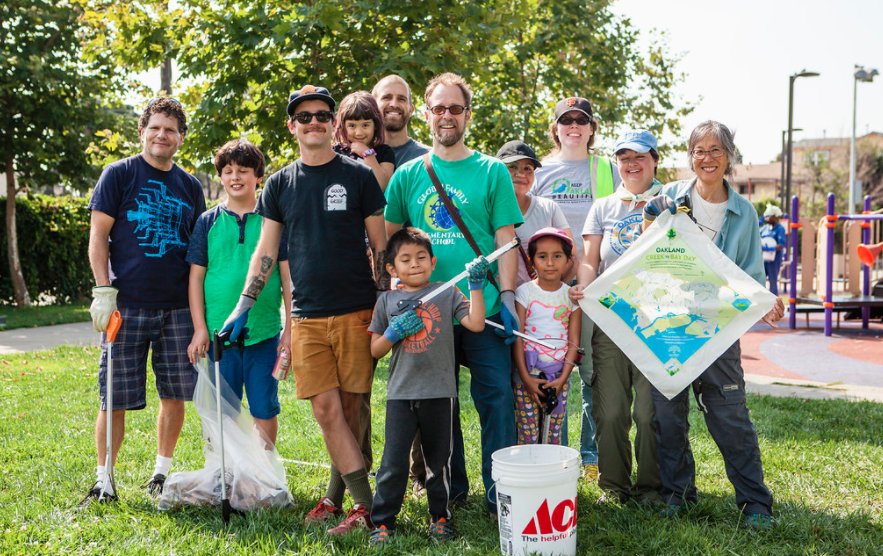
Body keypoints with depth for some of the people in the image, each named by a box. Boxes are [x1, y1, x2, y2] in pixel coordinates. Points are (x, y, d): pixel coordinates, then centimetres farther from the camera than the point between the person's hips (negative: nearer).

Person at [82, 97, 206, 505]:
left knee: (175, 395, 6)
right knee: (115, 398, 0)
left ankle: (162, 473, 21)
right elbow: (98, 236, -1)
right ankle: (103, 479, 12)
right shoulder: (119, 175, 2)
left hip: (177, 307, 4)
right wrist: (104, 291, -10)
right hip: (126, 305, -3)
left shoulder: (190, 187, 13)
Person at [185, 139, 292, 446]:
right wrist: (200, 329, -2)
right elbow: (196, 276, 5)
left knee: (264, 408, 6)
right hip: (218, 331, 1)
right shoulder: (208, 222, 5)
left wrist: (290, 328, -2)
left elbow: (288, 276, 3)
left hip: (264, 332, -1)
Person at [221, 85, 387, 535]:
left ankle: (336, 494, 13)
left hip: (356, 312, -2)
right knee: (326, 411, -4)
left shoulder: (358, 177, 3)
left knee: (349, 408, 1)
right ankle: (366, 504, 1)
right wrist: (243, 306, 6)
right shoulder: (280, 184, 10)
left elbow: (381, 245, 4)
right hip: (307, 316, 2)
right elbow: (265, 251, 12)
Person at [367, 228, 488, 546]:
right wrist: (394, 332, -10)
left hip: (439, 392, -1)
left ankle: (440, 516, 26)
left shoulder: (447, 294, 2)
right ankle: (382, 522, 10)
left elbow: (476, 324, -9)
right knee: (393, 462, 0)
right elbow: (375, 350, 8)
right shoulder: (387, 301, 7)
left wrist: (476, 287, -12)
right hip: (400, 394, 1)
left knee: (438, 460, 12)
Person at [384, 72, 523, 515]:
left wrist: (507, 295, -9)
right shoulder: (408, 175, 8)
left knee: (496, 398, -3)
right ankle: (451, 489, 26)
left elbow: (505, 238, 0)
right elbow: (390, 239, 12)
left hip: (483, 308, -2)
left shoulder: (492, 172, 3)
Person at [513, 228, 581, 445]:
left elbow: (574, 342, 3)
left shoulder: (571, 295, 4)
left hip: (558, 376, 2)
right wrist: (526, 378, -10)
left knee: (554, 436, 5)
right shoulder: (524, 292, -2)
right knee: (527, 436, -2)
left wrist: (563, 378, -7)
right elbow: (517, 338, -4)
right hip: (528, 374, -2)